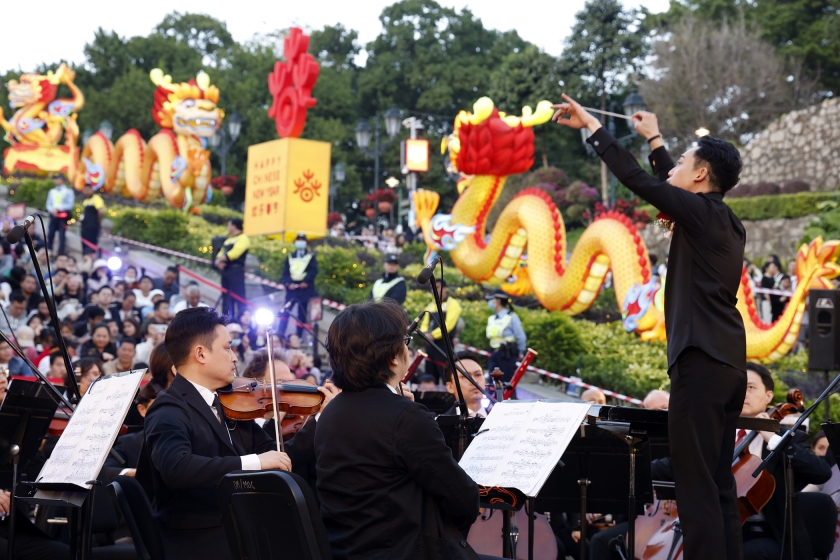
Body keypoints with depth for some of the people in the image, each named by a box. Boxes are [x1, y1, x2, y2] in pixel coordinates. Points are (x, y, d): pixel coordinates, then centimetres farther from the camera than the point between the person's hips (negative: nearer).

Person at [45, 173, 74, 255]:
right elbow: (48, 204, 15)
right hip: (53, 215, 5)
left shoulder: (68, 191, -1)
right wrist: (52, 210, -7)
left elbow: (70, 205, -7)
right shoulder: (52, 191, 15)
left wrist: (58, 208, -13)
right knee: (50, 235, 3)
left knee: (61, 236, -4)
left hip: (63, 216, -5)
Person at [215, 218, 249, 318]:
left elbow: (234, 253, -18)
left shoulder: (243, 238, -5)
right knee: (226, 297, 10)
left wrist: (222, 259, -13)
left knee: (238, 297, -12)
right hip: (225, 270, 9)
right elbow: (221, 254, 18)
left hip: (236, 270, -9)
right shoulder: (228, 240, 24)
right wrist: (218, 261, -3)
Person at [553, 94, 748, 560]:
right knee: (720, 483, 13)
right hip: (728, 363, 10)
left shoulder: (702, 213, -9)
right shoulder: (728, 223, 16)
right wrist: (654, 139, 44)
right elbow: (671, 191, 33)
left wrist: (590, 124, 0)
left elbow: (634, 178, -9)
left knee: (696, 484, -9)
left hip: (701, 363, -10)